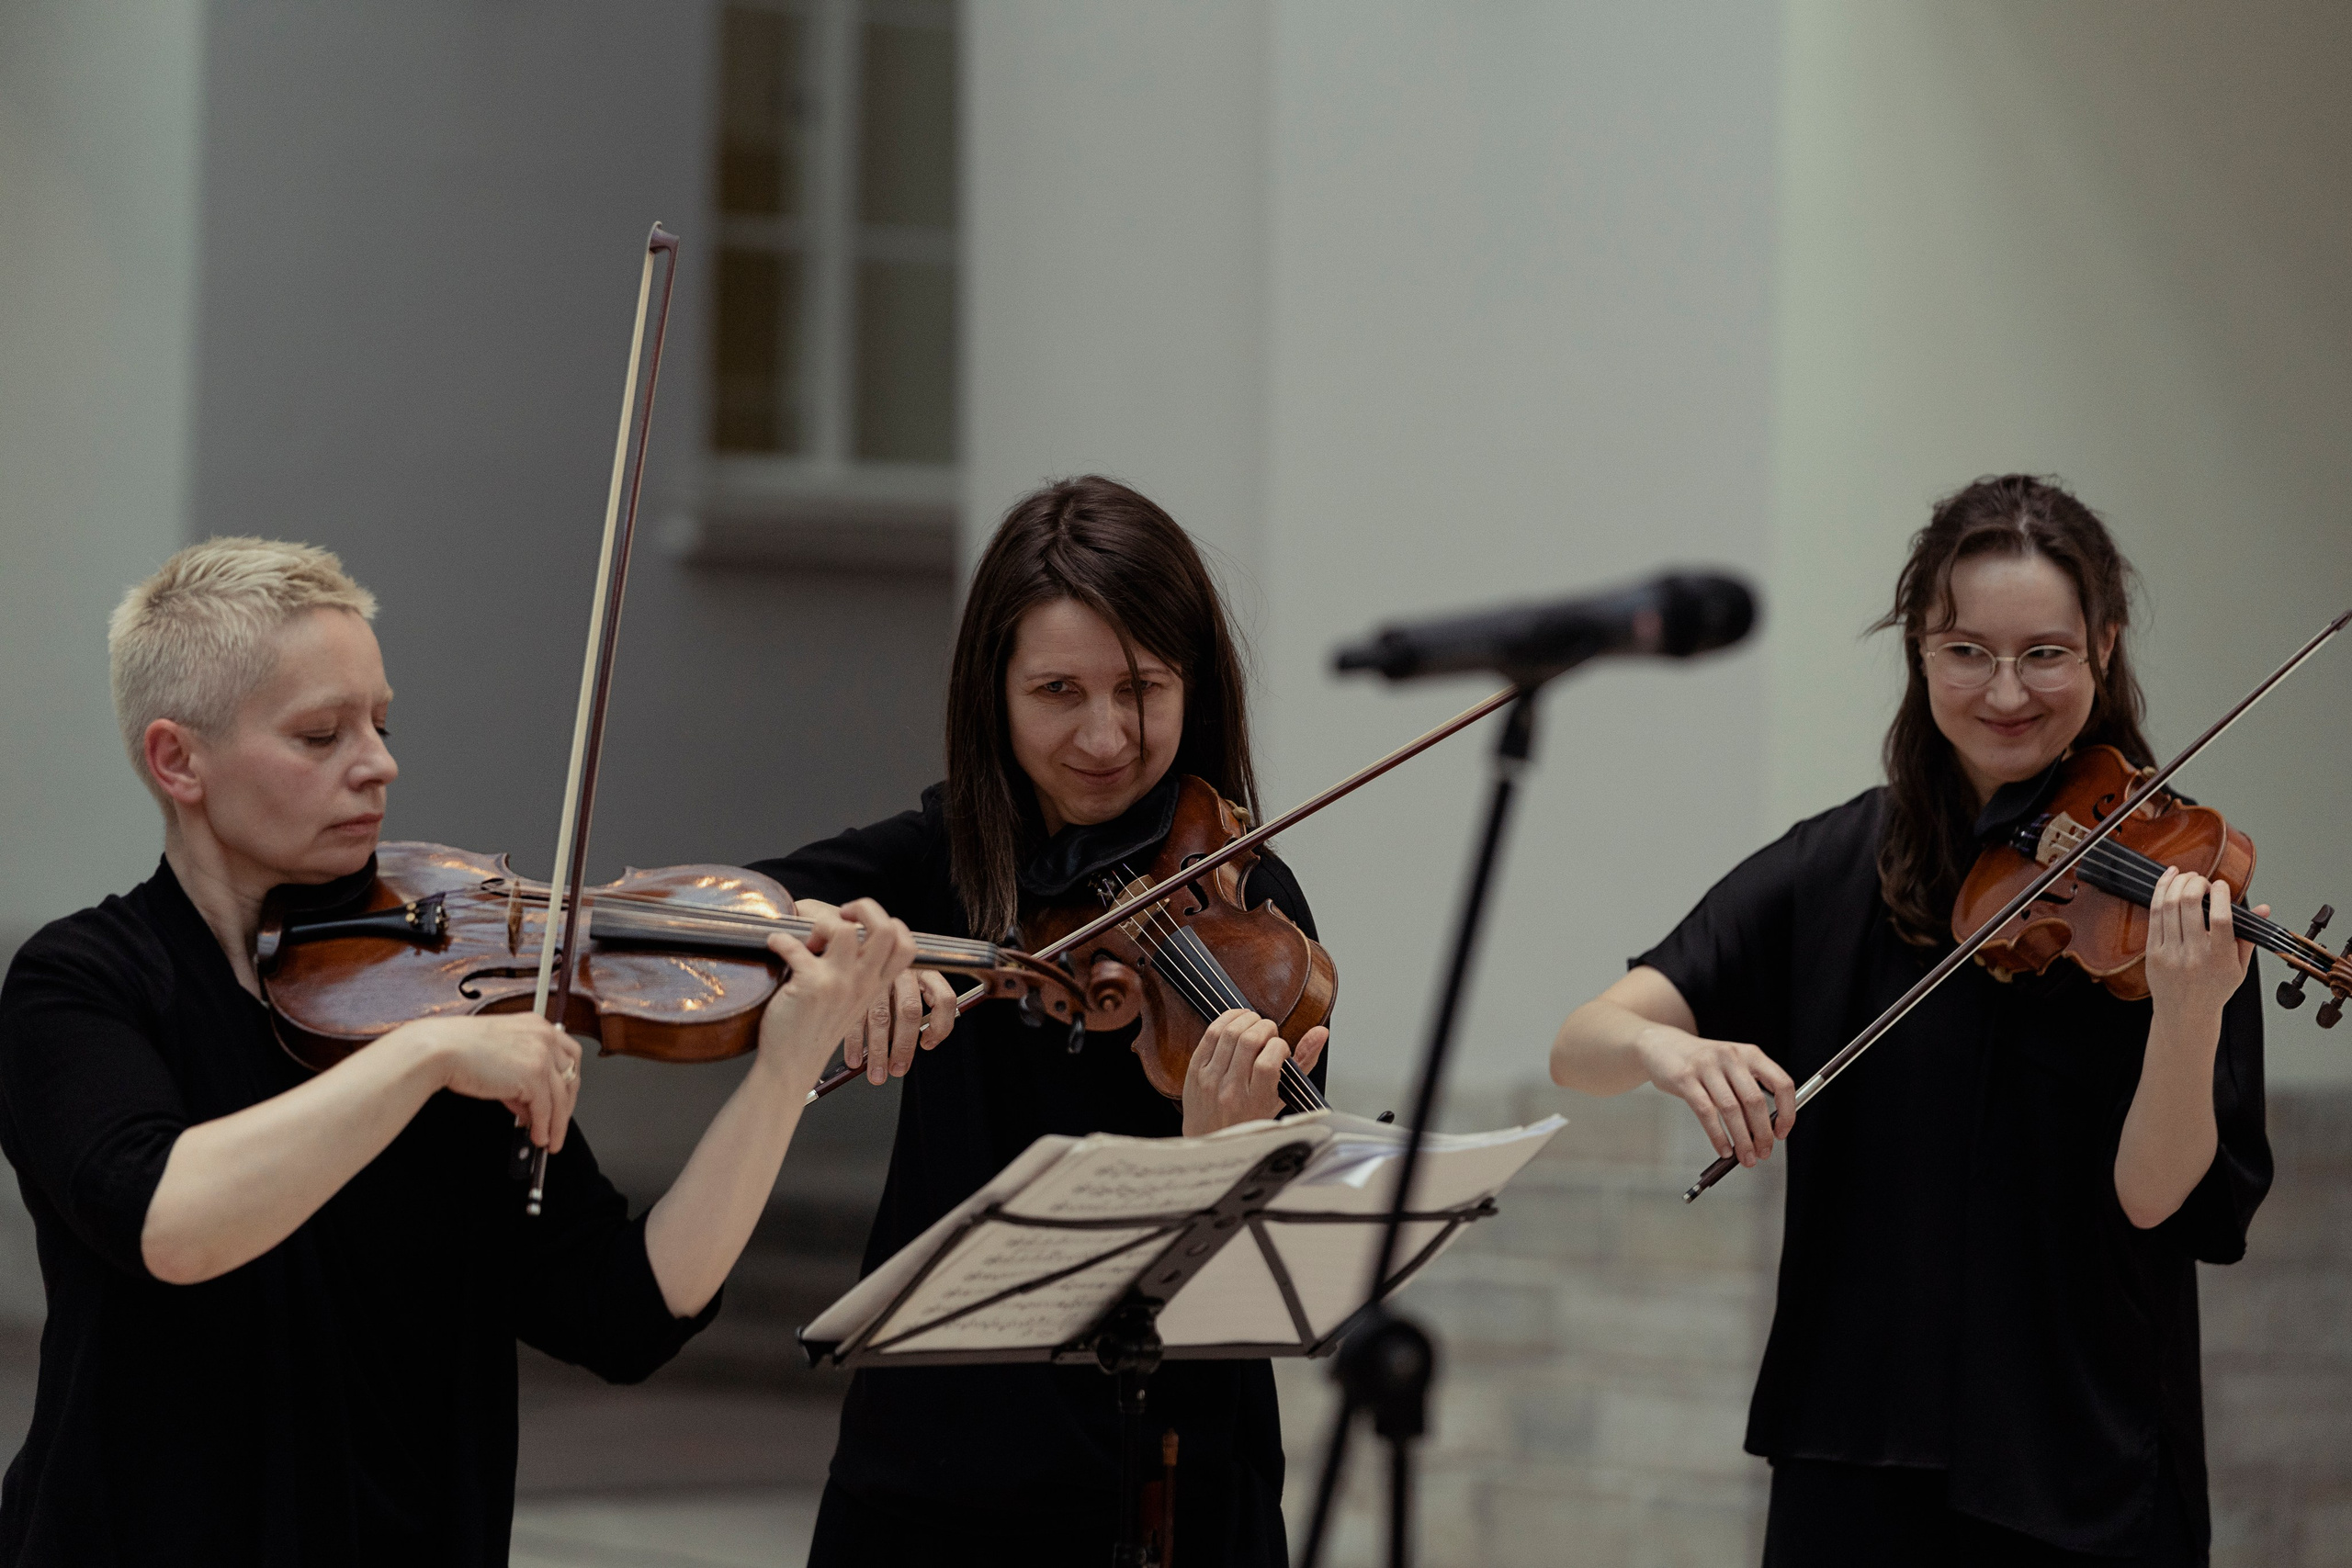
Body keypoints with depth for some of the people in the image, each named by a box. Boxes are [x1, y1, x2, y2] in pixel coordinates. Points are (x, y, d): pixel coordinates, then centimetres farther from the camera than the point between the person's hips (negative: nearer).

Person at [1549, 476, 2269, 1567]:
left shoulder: (2165, 889, -5)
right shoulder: (1833, 871, 2)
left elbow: (2157, 1205, -12)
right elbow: (1580, 1047, -6)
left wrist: (2189, 1015, -29)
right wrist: (1659, 1044, -28)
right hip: (1855, 1457, 2)